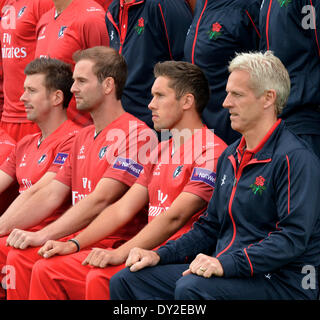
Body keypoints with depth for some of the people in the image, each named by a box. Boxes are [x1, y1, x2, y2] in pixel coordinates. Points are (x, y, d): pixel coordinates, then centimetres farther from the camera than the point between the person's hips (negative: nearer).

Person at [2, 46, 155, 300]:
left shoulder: (136, 134, -9)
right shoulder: (84, 137, 22)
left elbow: (100, 200, -17)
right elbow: (51, 194, 19)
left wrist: (43, 235, -19)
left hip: (113, 243, -8)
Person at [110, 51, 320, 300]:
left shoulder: (295, 158, -11)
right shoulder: (231, 156, 18)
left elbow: (294, 237, -21)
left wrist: (227, 264, -29)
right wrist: (160, 255, 9)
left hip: (280, 282, -9)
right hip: (226, 271, 9)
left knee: (190, 287, -35)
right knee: (127, 280, -3)